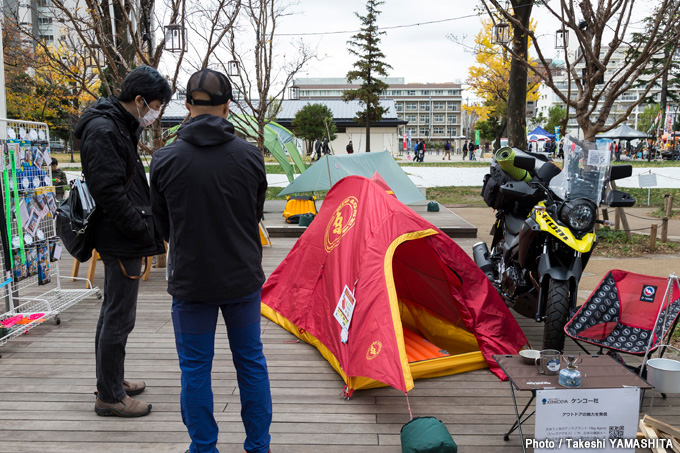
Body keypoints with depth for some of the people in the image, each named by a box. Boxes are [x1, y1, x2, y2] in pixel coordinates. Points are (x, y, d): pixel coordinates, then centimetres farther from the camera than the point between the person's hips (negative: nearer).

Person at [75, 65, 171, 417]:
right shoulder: (103, 132, -17)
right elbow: (110, 193, -23)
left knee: (113, 312, 18)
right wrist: (144, 233, -19)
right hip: (121, 242, -11)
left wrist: (148, 228, 13)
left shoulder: (118, 127, 16)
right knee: (119, 317, -3)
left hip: (123, 239, 11)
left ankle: (111, 382, 32)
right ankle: (109, 397, 9)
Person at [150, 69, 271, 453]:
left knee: (195, 367, 13)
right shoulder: (250, 156, -7)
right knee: (251, 360, 17)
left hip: (191, 281, -2)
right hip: (243, 278, 2)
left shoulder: (165, 161, -10)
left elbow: (162, 225, 2)